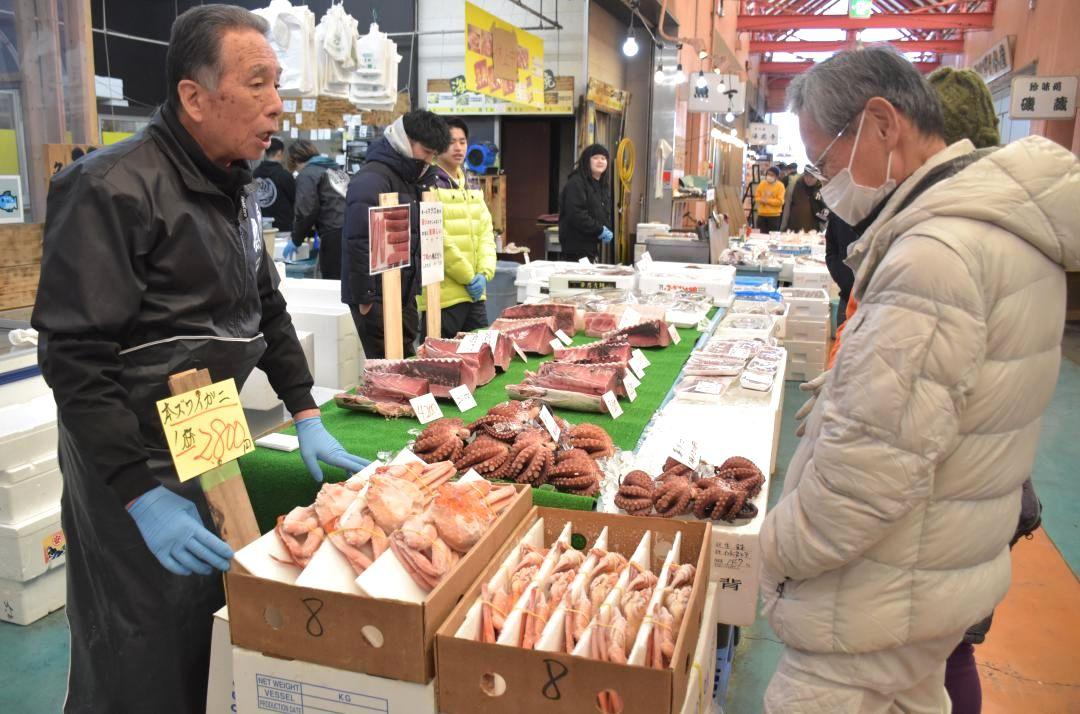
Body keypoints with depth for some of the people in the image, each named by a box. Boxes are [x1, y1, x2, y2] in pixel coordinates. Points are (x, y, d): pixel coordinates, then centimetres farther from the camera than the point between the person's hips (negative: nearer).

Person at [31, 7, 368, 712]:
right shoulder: (116, 190, -19)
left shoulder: (235, 188, 8)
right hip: (131, 461, -7)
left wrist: (307, 416, 9)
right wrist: (142, 493, -24)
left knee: (216, 637, 19)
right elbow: (72, 356, -22)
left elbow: (265, 308, 15)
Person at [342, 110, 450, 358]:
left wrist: (413, 288, 16)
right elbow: (358, 243, -21)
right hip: (376, 300, -9)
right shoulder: (372, 179, -15)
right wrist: (365, 298, -20)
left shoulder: (409, 179, 16)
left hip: (403, 296, 9)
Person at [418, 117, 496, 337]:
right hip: (442, 295, -7)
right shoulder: (428, 184, -7)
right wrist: (469, 277, -12)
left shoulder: (472, 183, 16)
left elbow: (486, 231, 12)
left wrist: (484, 272, -2)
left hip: (475, 292, 7)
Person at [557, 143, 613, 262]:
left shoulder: (603, 185, 18)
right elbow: (576, 214, -22)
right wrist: (599, 230, -18)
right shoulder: (575, 183, -11)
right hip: (577, 245, -9)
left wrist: (606, 230, 2)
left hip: (593, 245, 9)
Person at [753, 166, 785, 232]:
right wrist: (761, 200, -13)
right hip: (762, 214, 3)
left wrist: (767, 201, -19)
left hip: (774, 215, -3)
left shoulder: (780, 185, -7)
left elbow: (780, 201, -13)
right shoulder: (762, 184, 5)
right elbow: (756, 197, 8)